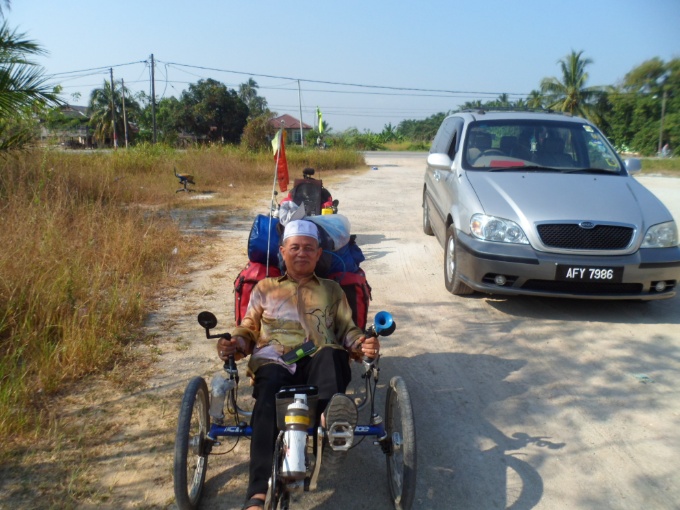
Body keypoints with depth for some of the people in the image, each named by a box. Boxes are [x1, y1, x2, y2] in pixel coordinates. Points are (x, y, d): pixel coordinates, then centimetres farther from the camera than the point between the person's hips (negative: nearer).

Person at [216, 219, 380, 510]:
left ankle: (330, 417, -66)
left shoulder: (332, 290, 29)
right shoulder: (264, 288, 28)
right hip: (274, 361, 0)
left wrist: (362, 345, -2)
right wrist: (234, 345, 1)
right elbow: (248, 330, 25)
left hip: (318, 363, 1)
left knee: (331, 354, -37)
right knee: (268, 399, -36)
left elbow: (348, 331, 22)